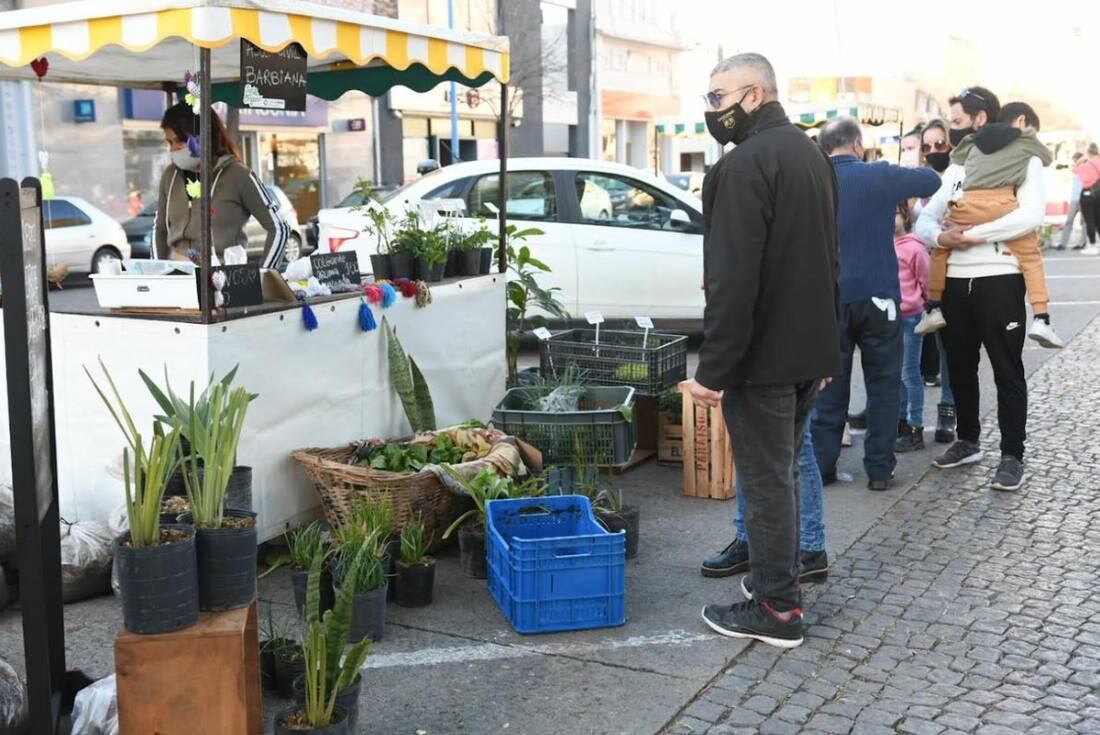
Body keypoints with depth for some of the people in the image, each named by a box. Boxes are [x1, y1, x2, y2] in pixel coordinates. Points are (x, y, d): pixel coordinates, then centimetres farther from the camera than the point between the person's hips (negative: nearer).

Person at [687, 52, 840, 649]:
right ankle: (781, 582, 31)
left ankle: (777, 609, 8)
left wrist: (713, 368, -21)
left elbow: (732, 279, -24)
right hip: (809, 351, 9)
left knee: (765, 479, -1)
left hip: (763, 353, -9)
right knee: (782, 472, 19)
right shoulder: (811, 157, 13)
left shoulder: (744, 164, -18)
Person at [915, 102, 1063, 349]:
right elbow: (1047, 157, 36)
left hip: (968, 205, 3)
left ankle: (934, 308, 18)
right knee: (1030, 256, 8)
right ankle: (1041, 319, -3)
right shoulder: (1026, 140, 19)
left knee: (940, 247, 24)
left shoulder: (976, 140, 28)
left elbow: (954, 157, 44)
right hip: (1002, 205, -3)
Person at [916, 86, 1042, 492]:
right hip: (955, 281, 6)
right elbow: (924, 219, 10)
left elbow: (1031, 215, -20)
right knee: (960, 366, 15)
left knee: (1007, 370, 1)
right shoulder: (955, 168, 15)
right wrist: (941, 236, -13)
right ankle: (968, 441, 30)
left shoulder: (1022, 160, -4)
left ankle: (1012, 455, 9)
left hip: (998, 279, -6)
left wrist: (972, 234, -19)